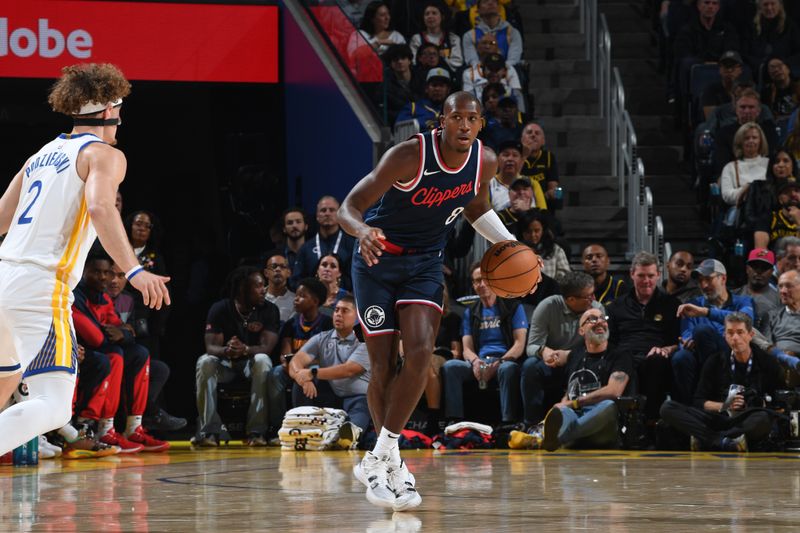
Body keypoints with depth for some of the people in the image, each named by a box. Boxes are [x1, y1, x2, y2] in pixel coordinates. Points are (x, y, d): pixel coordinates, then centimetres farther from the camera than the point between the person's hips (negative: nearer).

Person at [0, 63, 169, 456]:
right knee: (53, 406, -16)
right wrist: (134, 271, -26)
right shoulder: (104, 154, 1)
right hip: (41, 287, -8)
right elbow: (100, 207, -19)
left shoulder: (42, 155, 23)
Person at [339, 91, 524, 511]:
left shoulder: (484, 162, -8)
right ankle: (389, 461, 16)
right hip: (378, 260, -4)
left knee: (420, 354, -17)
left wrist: (508, 244, 2)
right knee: (383, 367, -2)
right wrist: (362, 230, -50)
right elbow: (350, 206, -28)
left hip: (425, 264, 4)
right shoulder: (410, 156, -25)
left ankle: (379, 458, -10)